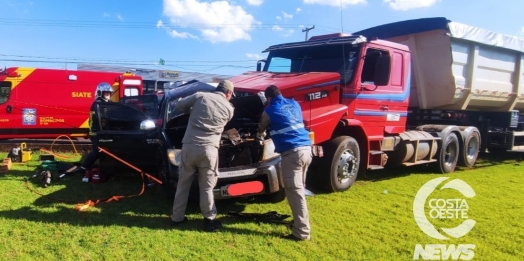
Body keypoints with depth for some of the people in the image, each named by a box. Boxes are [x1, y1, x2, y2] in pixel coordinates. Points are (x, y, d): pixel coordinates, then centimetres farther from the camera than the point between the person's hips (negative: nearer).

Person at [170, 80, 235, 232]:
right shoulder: (229, 108, 9)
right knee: (207, 187, 9)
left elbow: (179, 105, 14)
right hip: (208, 149, -1)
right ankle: (209, 220, 16)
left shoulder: (200, 96, 8)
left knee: (183, 183, 15)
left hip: (189, 147, 2)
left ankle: (177, 217, 25)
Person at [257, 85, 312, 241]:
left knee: (294, 191, -6)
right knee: (298, 188, 20)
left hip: (292, 152, -7)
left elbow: (261, 129, 23)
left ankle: (302, 232, -6)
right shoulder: (295, 104, 20)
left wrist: (260, 136, 46)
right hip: (306, 148, 7)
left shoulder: (270, 110, 4)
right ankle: (300, 220, 32)